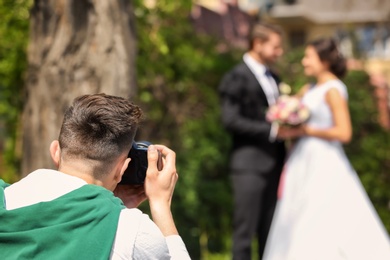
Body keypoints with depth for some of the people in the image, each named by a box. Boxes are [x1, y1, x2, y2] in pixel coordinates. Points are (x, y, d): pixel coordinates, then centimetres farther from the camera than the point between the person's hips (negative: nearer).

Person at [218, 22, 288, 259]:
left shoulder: (274, 79, 18)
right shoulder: (237, 78, -6)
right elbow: (231, 120, -15)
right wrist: (271, 131, -18)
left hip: (274, 163, 7)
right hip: (250, 164, -7)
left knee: (270, 231, 10)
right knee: (245, 230, -4)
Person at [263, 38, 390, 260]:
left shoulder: (334, 91, -11)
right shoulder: (309, 90, 12)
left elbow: (344, 133, -18)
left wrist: (306, 131, -15)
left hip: (324, 165, -9)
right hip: (305, 164, 9)